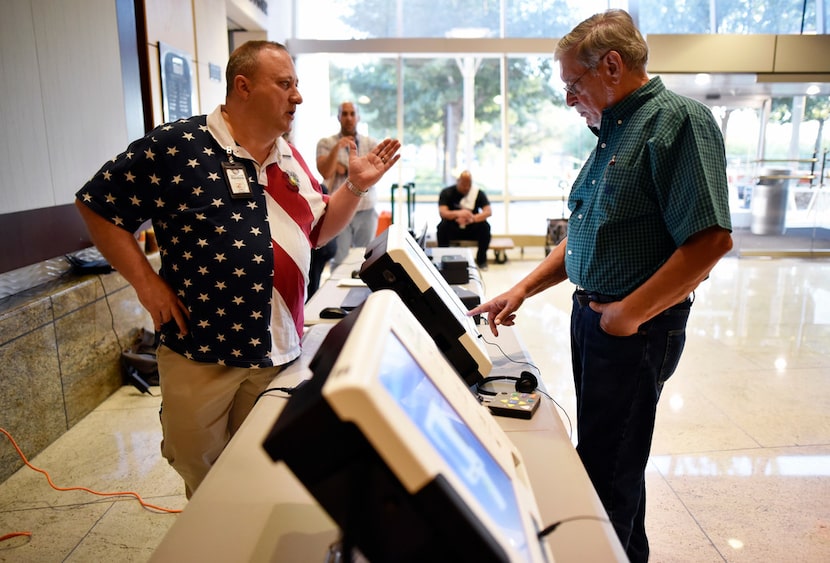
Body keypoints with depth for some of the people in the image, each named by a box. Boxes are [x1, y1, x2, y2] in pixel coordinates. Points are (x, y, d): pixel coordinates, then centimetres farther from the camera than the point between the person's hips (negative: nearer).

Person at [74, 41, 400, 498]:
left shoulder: (291, 160, 8)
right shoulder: (176, 146, -13)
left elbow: (316, 232, 15)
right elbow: (96, 206, -7)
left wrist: (356, 186, 3)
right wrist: (147, 283, -11)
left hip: (278, 351, 5)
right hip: (201, 349, -4)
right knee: (201, 479, 15)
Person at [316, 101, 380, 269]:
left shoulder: (371, 144, 8)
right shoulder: (326, 143, 3)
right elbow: (325, 173, -11)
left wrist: (345, 170, -4)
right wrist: (337, 148, -23)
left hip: (366, 211, 2)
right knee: (339, 261, -5)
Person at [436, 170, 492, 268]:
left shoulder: (478, 193, -4)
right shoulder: (447, 192, -8)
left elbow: (488, 211, -17)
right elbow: (442, 212, -23)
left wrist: (472, 219, -37)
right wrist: (458, 213, -45)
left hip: (472, 229, 1)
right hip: (452, 230, -1)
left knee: (485, 225, -28)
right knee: (443, 225, -32)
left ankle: (481, 259, -11)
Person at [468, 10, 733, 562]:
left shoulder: (677, 120, -15)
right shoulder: (612, 132, 13)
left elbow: (711, 239, -24)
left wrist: (629, 313, -18)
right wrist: (524, 289, 8)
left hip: (635, 329, -9)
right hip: (591, 316, 9)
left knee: (607, 470, 4)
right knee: (613, 454, 22)